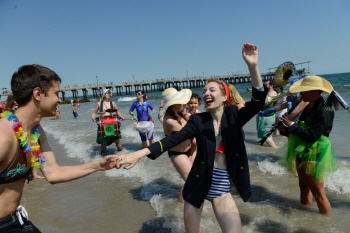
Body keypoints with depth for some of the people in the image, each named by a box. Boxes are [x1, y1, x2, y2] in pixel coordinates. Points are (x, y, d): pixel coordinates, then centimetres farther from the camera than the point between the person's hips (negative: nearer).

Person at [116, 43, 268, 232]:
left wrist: (252, 66, -34)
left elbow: (258, 101, -19)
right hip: (198, 183, 1)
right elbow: (173, 139, -14)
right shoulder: (197, 120, -5)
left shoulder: (233, 116, -4)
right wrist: (138, 154, -25)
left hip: (222, 188, 0)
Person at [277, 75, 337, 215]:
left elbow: (311, 136, -25)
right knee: (304, 187, 21)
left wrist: (292, 125, -19)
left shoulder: (324, 110, -18)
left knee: (317, 193, 1)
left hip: (314, 156, -9)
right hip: (302, 153, 9)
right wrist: (284, 129, -1)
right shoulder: (309, 107, 8)